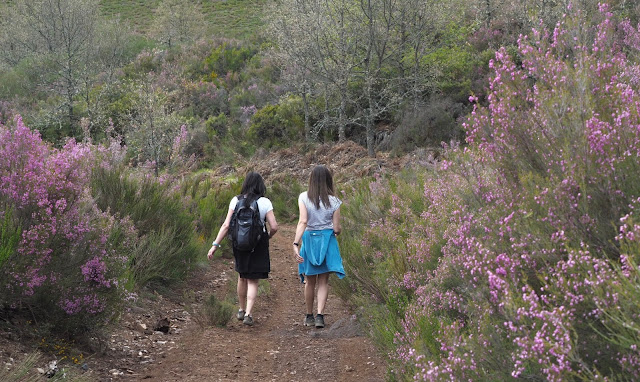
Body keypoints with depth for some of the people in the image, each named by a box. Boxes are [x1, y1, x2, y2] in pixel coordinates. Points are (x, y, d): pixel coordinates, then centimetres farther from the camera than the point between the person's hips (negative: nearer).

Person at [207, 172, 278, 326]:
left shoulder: (236, 201, -4)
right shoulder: (265, 203, -8)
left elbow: (226, 225, -8)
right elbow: (274, 227, -11)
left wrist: (215, 245, -6)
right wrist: (268, 236, 11)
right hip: (258, 245, -2)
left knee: (242, 277, 22)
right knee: (253, 281, 6)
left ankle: (242, 310, 33)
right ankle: (248, 314, -6)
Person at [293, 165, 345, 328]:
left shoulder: (304, 197, -8)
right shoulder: (333, 201, -6)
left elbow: (303, 221, -18)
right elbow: (337, 228, -6)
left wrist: (296, 244, -21)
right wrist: (338, 230, 18)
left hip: (309, 239, 0)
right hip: (327, 240, 0)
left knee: (310, 281, 15)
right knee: (323, 281, 9)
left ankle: (309, 316, 24)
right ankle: (320, 315, -4)